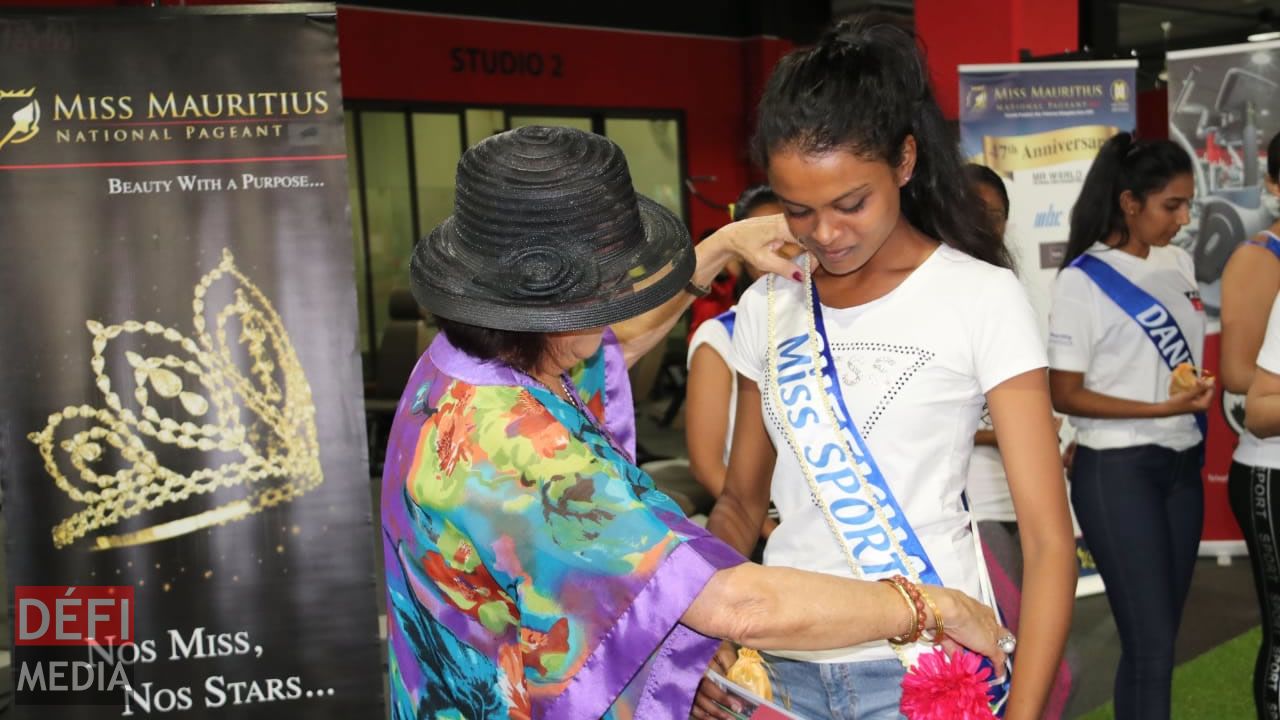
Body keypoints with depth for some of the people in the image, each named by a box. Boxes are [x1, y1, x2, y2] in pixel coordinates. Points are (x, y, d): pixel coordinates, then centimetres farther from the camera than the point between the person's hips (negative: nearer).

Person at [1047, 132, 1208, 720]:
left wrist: (1201, 396, 9)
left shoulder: (1178, 263, 9)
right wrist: (1162, 408, -19)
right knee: (1150, 644, -7)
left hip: (1182, 465, 7)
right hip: (1119, 472, -7)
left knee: (1159, 637, 10)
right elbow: (1064, 395, -12)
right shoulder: (1083, 278, -11)